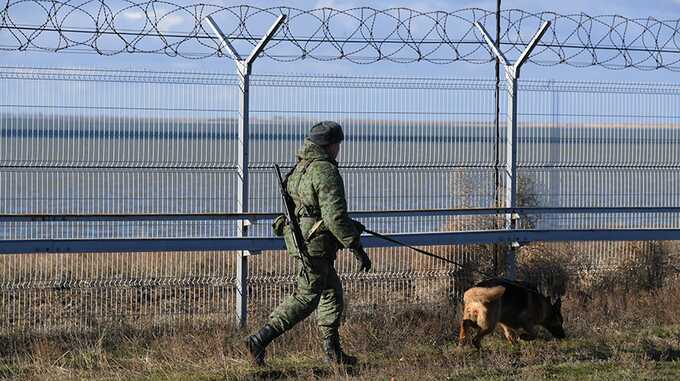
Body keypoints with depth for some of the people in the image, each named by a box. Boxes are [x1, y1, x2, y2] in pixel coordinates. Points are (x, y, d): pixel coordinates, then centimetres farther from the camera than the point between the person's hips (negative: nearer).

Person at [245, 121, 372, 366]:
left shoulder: (302, 167, 13)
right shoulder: (325, 171, -18)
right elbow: (335, 216, -23)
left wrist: (350, 225, 28)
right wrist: (357, 247, -19)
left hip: (300, 239, 10)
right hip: (316, 244, -10)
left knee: (332, 292, 20)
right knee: (305, 298, -6)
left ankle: (332, 353, 24)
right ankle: (260, 340, -13)